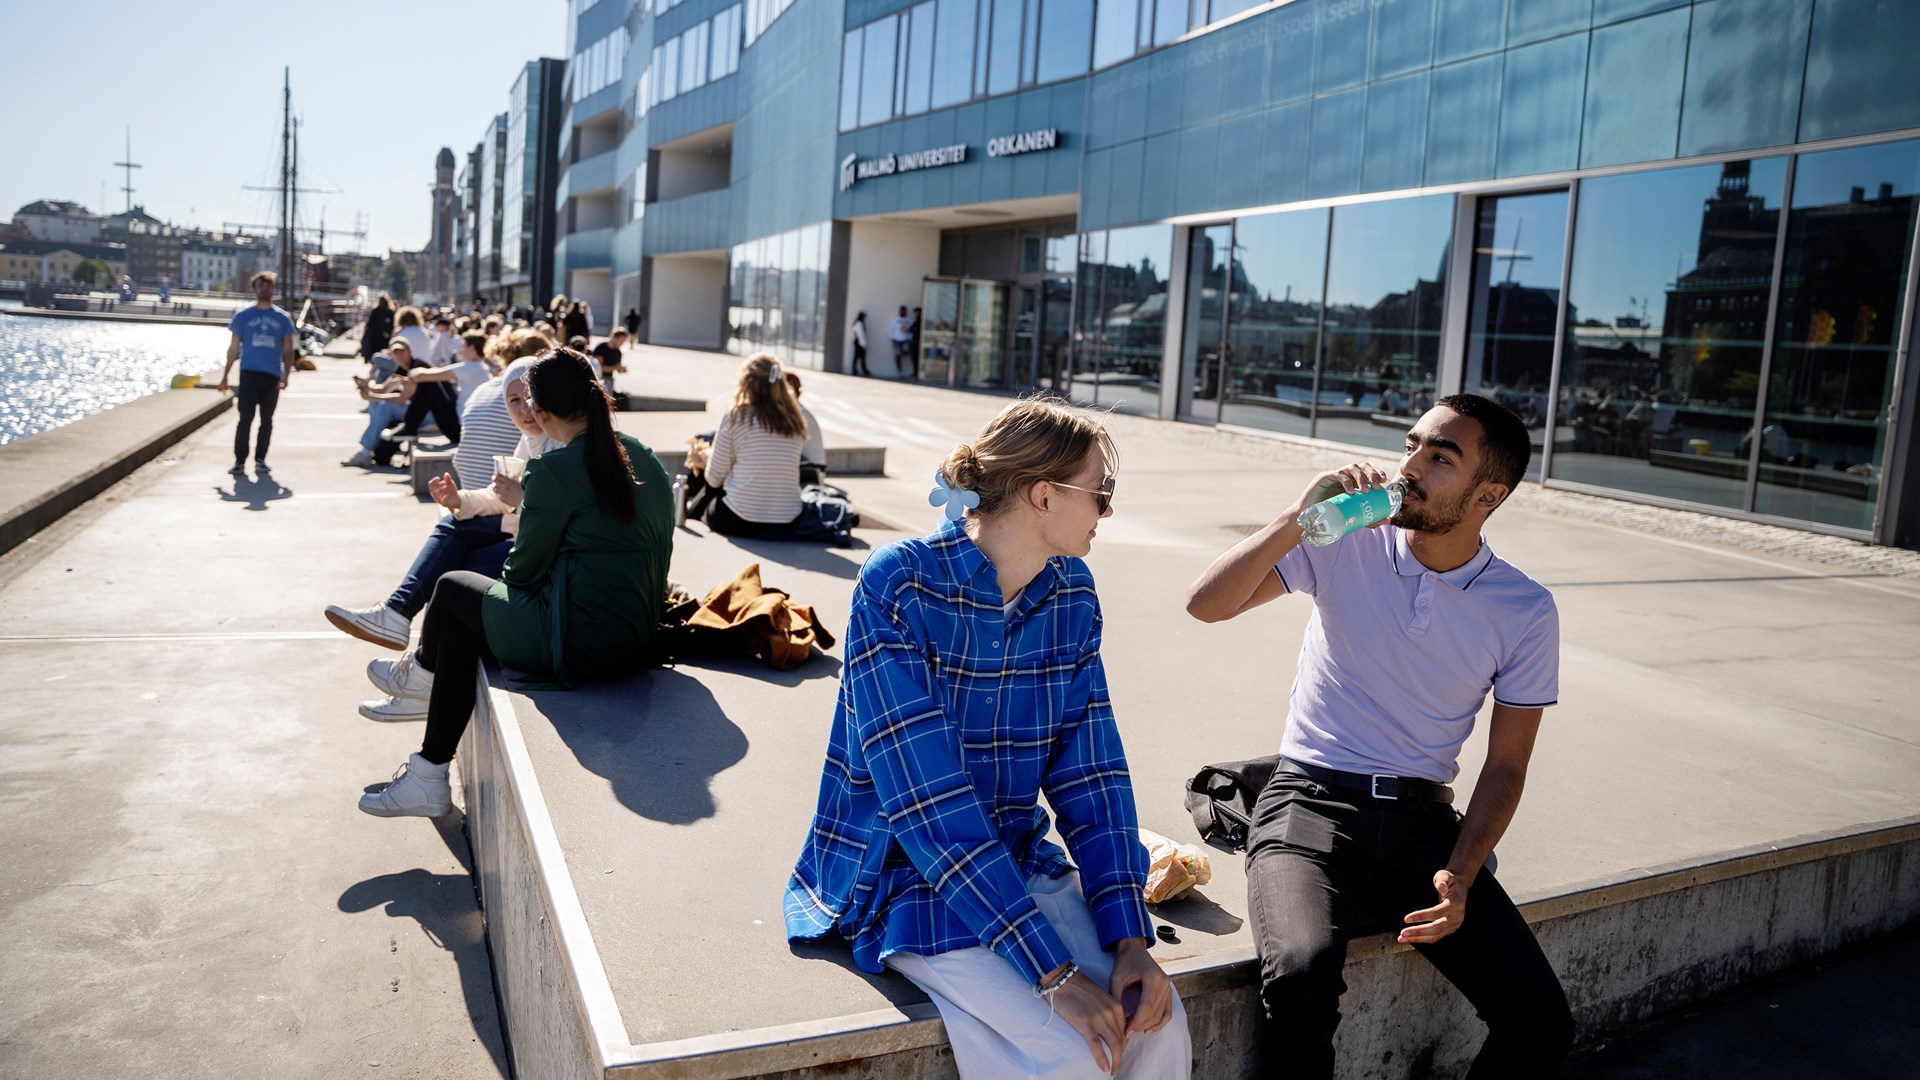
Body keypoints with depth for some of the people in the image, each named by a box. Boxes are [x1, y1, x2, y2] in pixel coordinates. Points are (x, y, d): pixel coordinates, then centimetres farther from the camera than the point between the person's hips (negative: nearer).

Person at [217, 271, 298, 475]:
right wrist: (225, 375, 5)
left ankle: (260, 459, 17)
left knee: (266, 420, 7)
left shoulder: (283, 318, 7)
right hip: (249, 374, -1)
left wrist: (286, 375, -7)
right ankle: (239, 461, -2)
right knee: (245, 418, -6)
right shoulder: (242, 316, 4)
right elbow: (234, 347, 7)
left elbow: (288, 350, 6)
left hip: (272, 376, 1)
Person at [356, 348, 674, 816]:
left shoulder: (553, 471, -16)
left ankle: (421, 671, 45)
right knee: (458, 631, 19)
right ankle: (429, 778, 27)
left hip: (577, 647, -7)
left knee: (452, 587, 14)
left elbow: (523, 571, -6)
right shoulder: (645, 460, 5)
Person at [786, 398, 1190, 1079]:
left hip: (1017, 861, 6)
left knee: (1161, 1025, -15)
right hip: (899, 871, -5)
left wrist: (1129, 934, -15)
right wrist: (1054, 974, -29)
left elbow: (1090, 770, -2)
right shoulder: (897, 588, -21)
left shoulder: (1072, 594, -1)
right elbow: (929, 802, -26)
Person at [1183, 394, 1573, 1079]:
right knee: (1301, 976, -32)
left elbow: (1504, 765, 5)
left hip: (1420, 816, 3)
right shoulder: (1346, 544, -4)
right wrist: (1299, 518, -21)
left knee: (1542, 1023, -12)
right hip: (1309, 801, -2)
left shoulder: (1526, 612, 0)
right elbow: (1206, 604, -12)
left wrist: (1460, 878, -9)